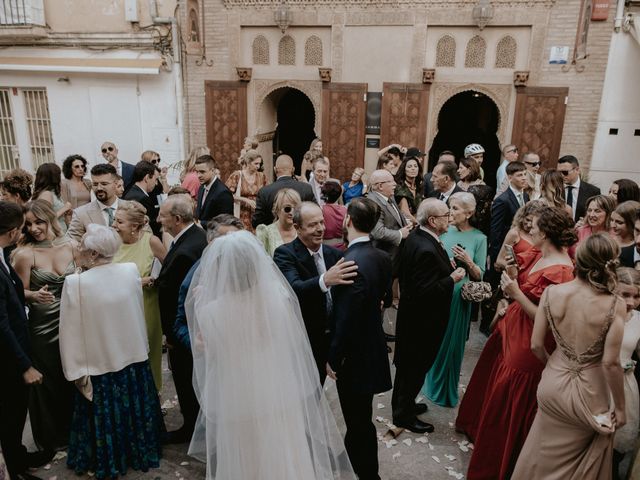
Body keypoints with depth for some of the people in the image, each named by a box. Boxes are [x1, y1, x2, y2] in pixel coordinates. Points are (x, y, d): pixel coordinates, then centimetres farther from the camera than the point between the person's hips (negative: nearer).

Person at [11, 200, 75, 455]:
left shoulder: (68, 245, -2)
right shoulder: (25, 254, -12)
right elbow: (20, 293, -4)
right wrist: (35, 295, -24)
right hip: (43, 326, -3)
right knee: (47, 381, 10)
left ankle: (73, 428, 36)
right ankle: (52, 437, 32)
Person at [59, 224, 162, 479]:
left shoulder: (75, 283, -19)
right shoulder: (132, 271, -9)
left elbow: (71, 332, -13)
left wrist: (76, 370, -3)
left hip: (98, 364, -3)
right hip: (134, 358, 3)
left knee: (104, 416, 17)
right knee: (133, 410, 21)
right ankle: (139, 452, 40)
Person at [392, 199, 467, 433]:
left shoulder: (414, 237, -1)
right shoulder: (426, 250, -31)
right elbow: (426, 293, -31)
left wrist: (446, 268, 6)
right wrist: (452, 279, -19)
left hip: (409, 313, 10)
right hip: (422, 321, -10)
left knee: (407, 363, 24)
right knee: (416, 367, 8)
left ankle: (403, 403, 43)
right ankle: (404, 414, 26)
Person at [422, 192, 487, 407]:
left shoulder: (479, 238, -5)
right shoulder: (444, 231, 0)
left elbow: (479, 276, -3)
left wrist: (467, 261, -20)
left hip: (458, 296, -2)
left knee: (451, 343, 10)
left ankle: (447, 390, 32)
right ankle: (431, 382, 38)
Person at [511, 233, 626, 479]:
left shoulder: (551, 293, -14)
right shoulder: (615, 306, -21)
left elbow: (536, 345, -8)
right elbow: (610, 363, -19)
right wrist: (620, 407, -5)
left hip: (553, 384, 2)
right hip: (590, 395, -1)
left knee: (546, 456, 27)